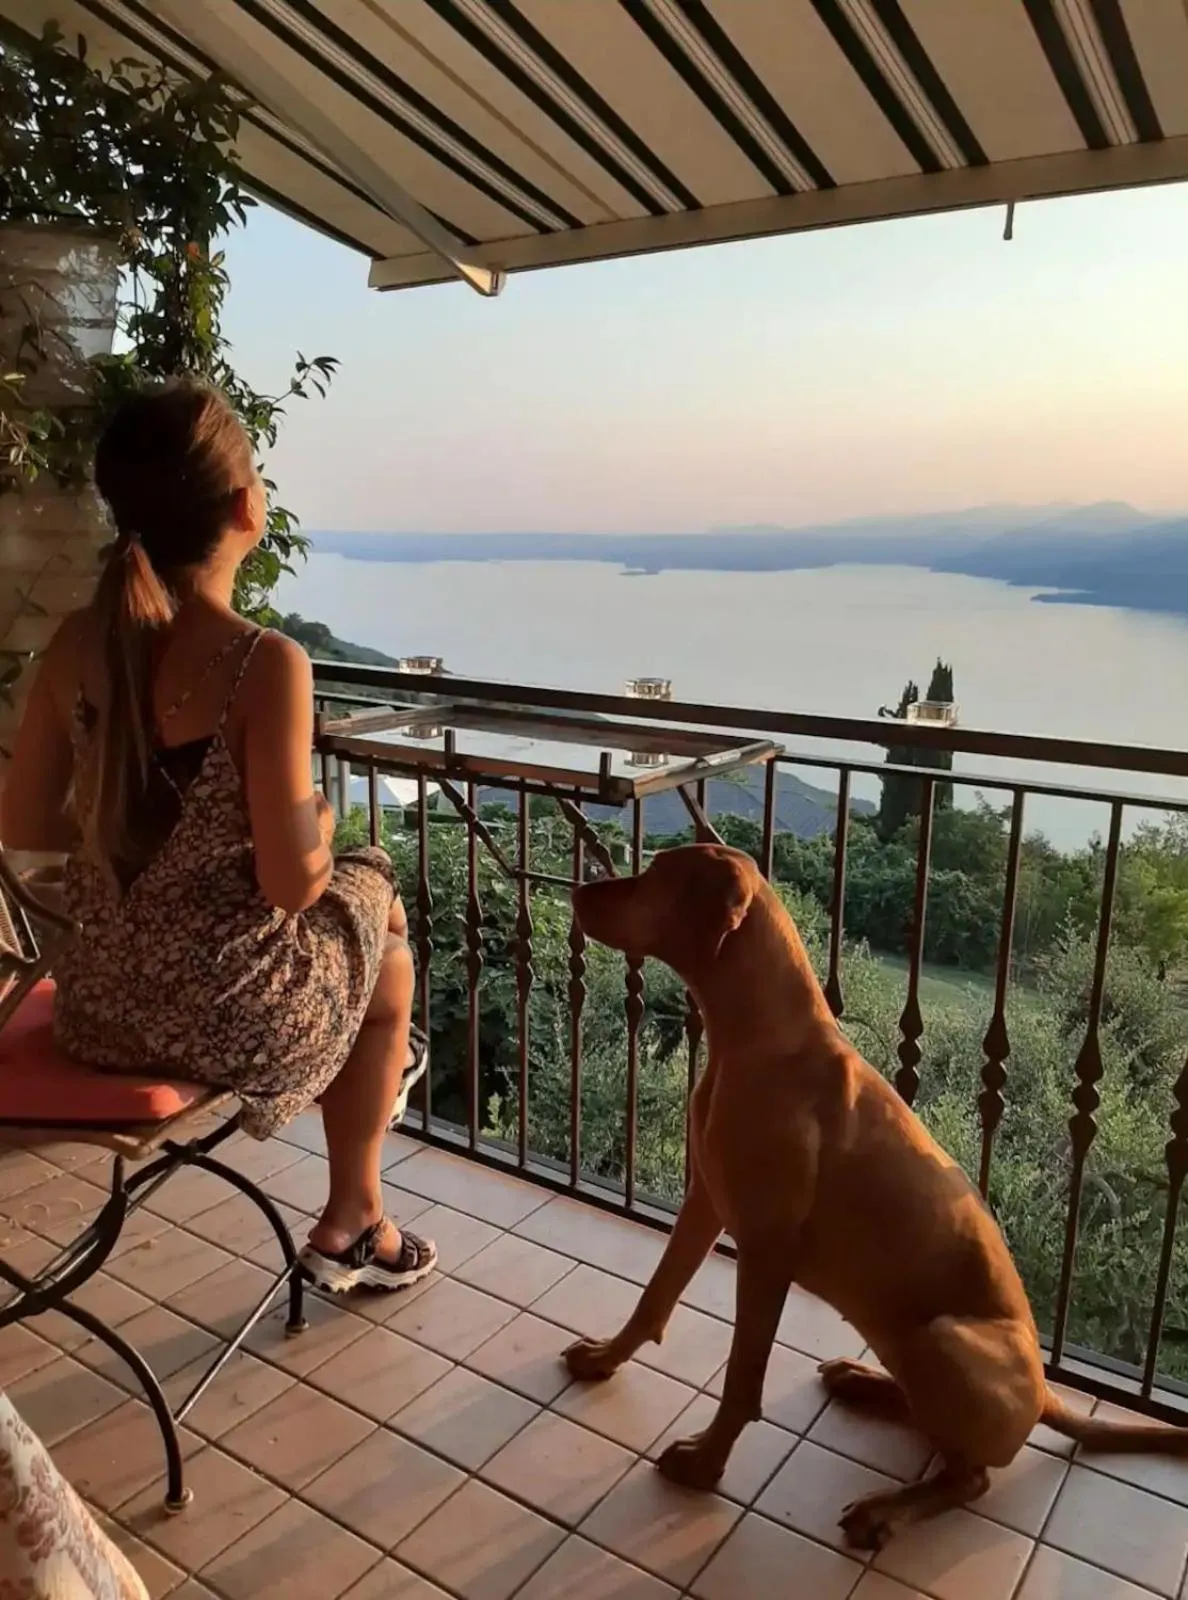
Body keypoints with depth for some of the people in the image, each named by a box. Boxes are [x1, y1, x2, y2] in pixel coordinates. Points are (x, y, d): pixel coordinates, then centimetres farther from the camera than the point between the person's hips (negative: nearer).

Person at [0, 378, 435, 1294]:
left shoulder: (78, 646, -5)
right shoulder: (266, 665, -23)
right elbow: (292, 885, -21)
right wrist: (319, 822, 1)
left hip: (101, 1008, 6)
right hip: (228, 1014, -6)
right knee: (384, 933, 26)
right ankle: (352, 1225, 39)